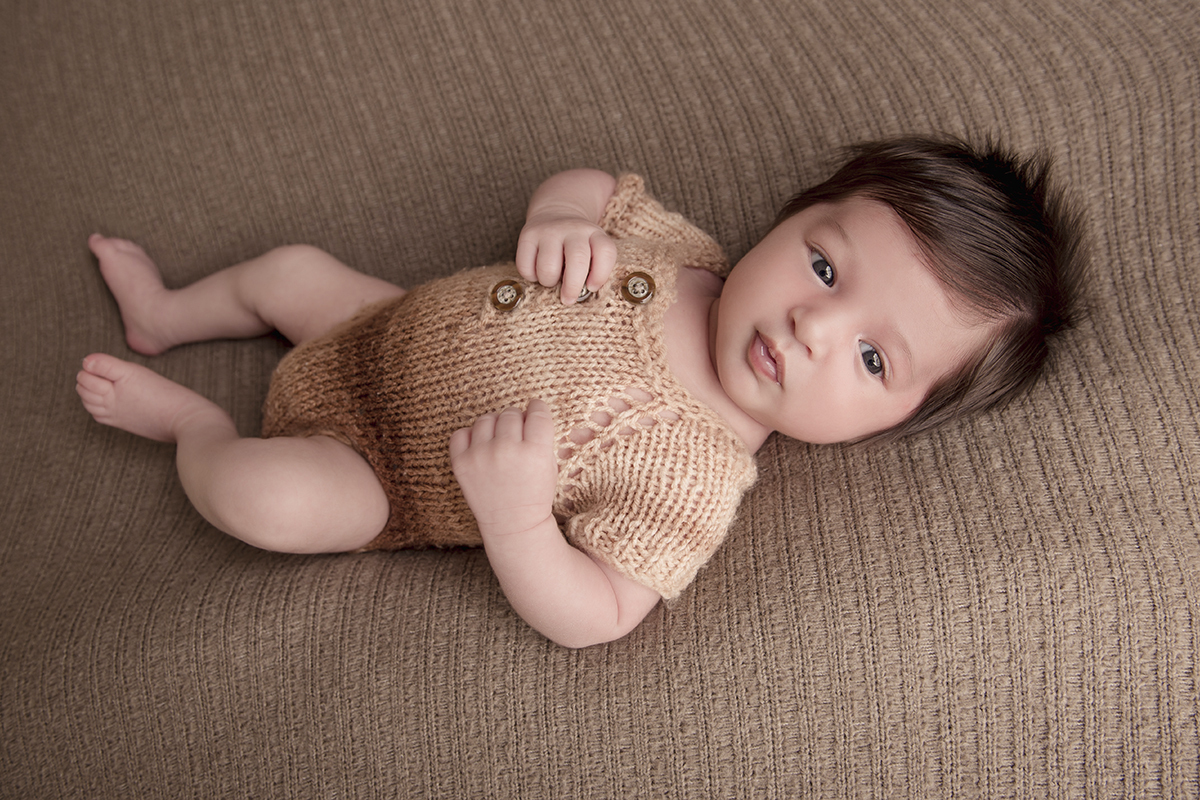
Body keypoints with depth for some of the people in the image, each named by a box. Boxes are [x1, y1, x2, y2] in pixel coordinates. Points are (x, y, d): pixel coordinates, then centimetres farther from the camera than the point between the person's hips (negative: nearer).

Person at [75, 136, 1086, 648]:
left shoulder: (690, 485, -33)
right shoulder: (681, 247, -19)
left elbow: (591, 616, -31)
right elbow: (589, 183, -2)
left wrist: (515, 516, -46)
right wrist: (561, 219, -25)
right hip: (389, 328, 5)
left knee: (269, 497, -26)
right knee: (292, 266, 16)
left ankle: (190, 422, 12)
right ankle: (167, 314, 50)